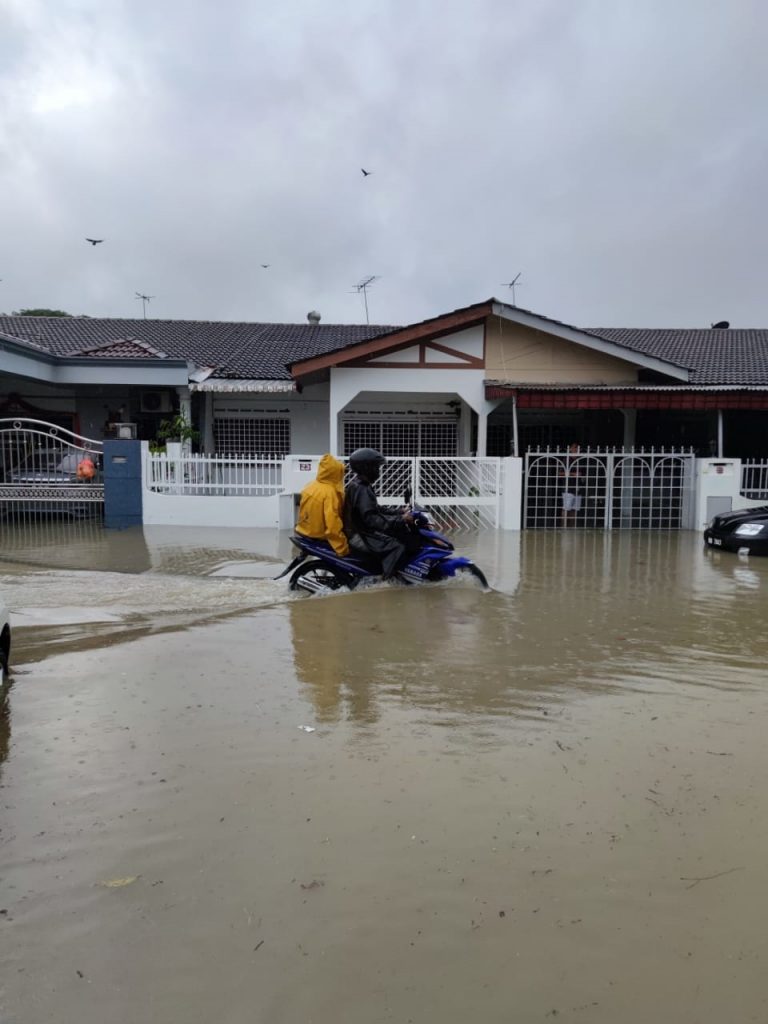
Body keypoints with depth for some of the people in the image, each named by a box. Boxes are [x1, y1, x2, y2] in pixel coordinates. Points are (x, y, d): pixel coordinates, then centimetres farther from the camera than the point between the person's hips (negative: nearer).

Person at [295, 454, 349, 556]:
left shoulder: (310, 486, -1)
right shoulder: (330, 492, -24)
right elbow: (332, 524, -30)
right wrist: (343, 548, -27)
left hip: (305, 531, 8)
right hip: (319, 536, -8)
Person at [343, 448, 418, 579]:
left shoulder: (361, 485, 13)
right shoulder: (360, 489, -21)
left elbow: (376, 511, 18)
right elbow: (370, 519, -30)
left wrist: (400, 514, 8)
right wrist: (400, 520, -30)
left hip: (362, 529, 11)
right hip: (360, 536, -11)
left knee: (403, 534, 12)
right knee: (397, 546, -24)